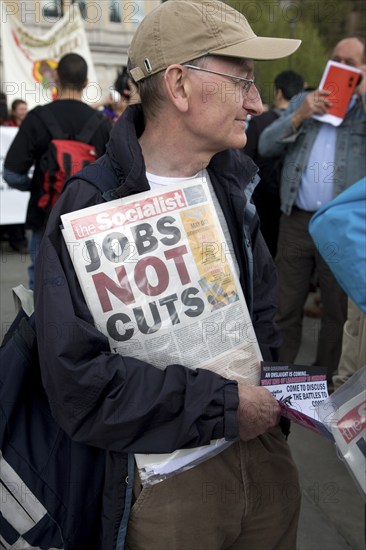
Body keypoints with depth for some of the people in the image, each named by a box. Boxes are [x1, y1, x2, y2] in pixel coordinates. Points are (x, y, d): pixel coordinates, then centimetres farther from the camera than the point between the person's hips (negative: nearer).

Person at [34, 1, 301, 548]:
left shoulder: (233, 183, 2)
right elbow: (81, 384, -25)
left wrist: (268, 390, 0)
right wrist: (223, 404, -20)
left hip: (262, 449, 6)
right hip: (164, 477, -6)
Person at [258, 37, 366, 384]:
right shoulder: (302, 101, 13)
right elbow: (266, 146, 3)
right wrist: (299, 116, -9)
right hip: (296, 221, 2)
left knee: (336, 309, 10)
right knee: (286, 306, 7)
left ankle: (324, 380, 25)